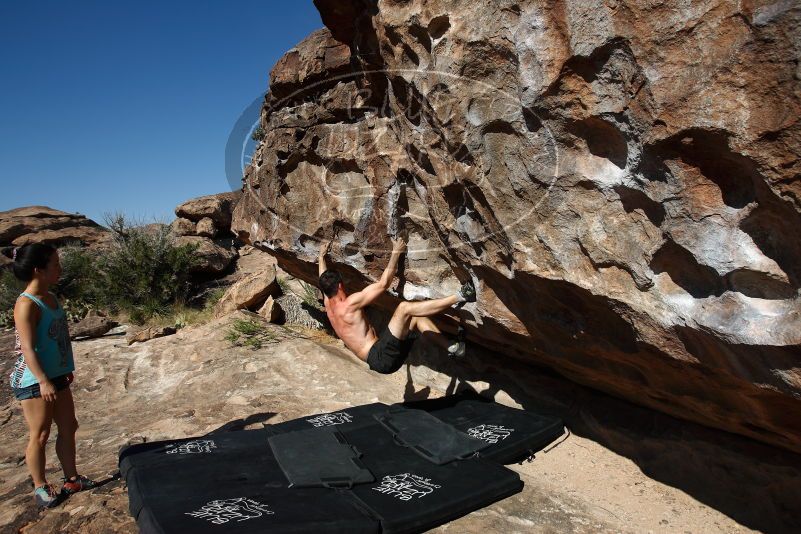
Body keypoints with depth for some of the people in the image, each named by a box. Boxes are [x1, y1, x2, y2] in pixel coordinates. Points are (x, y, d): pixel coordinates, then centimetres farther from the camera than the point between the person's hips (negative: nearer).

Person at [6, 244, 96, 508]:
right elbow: (28, 348, -22)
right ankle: (40, 487, 21)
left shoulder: (51, 297, 7)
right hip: (34, 381, -8)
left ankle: (71, 479, 28)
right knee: (40, 434, 4)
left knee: (68, 427, 14)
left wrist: (66, 369, 20)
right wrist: (43, 382, -25)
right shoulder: (27, 305, -19)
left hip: (57, 377, 8)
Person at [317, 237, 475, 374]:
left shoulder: (329, 305, 14)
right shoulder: (350, 303, -12)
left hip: (377, 359, 10)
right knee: (404, 307, -24)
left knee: (416, 317, 14)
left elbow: (324, 280, 35)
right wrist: (396, 253, -4)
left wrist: (322, 255, 48)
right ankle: (459, 296, -24)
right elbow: (383, 284, -13)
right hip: (382, 356, -10)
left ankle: (453, 347, 5)